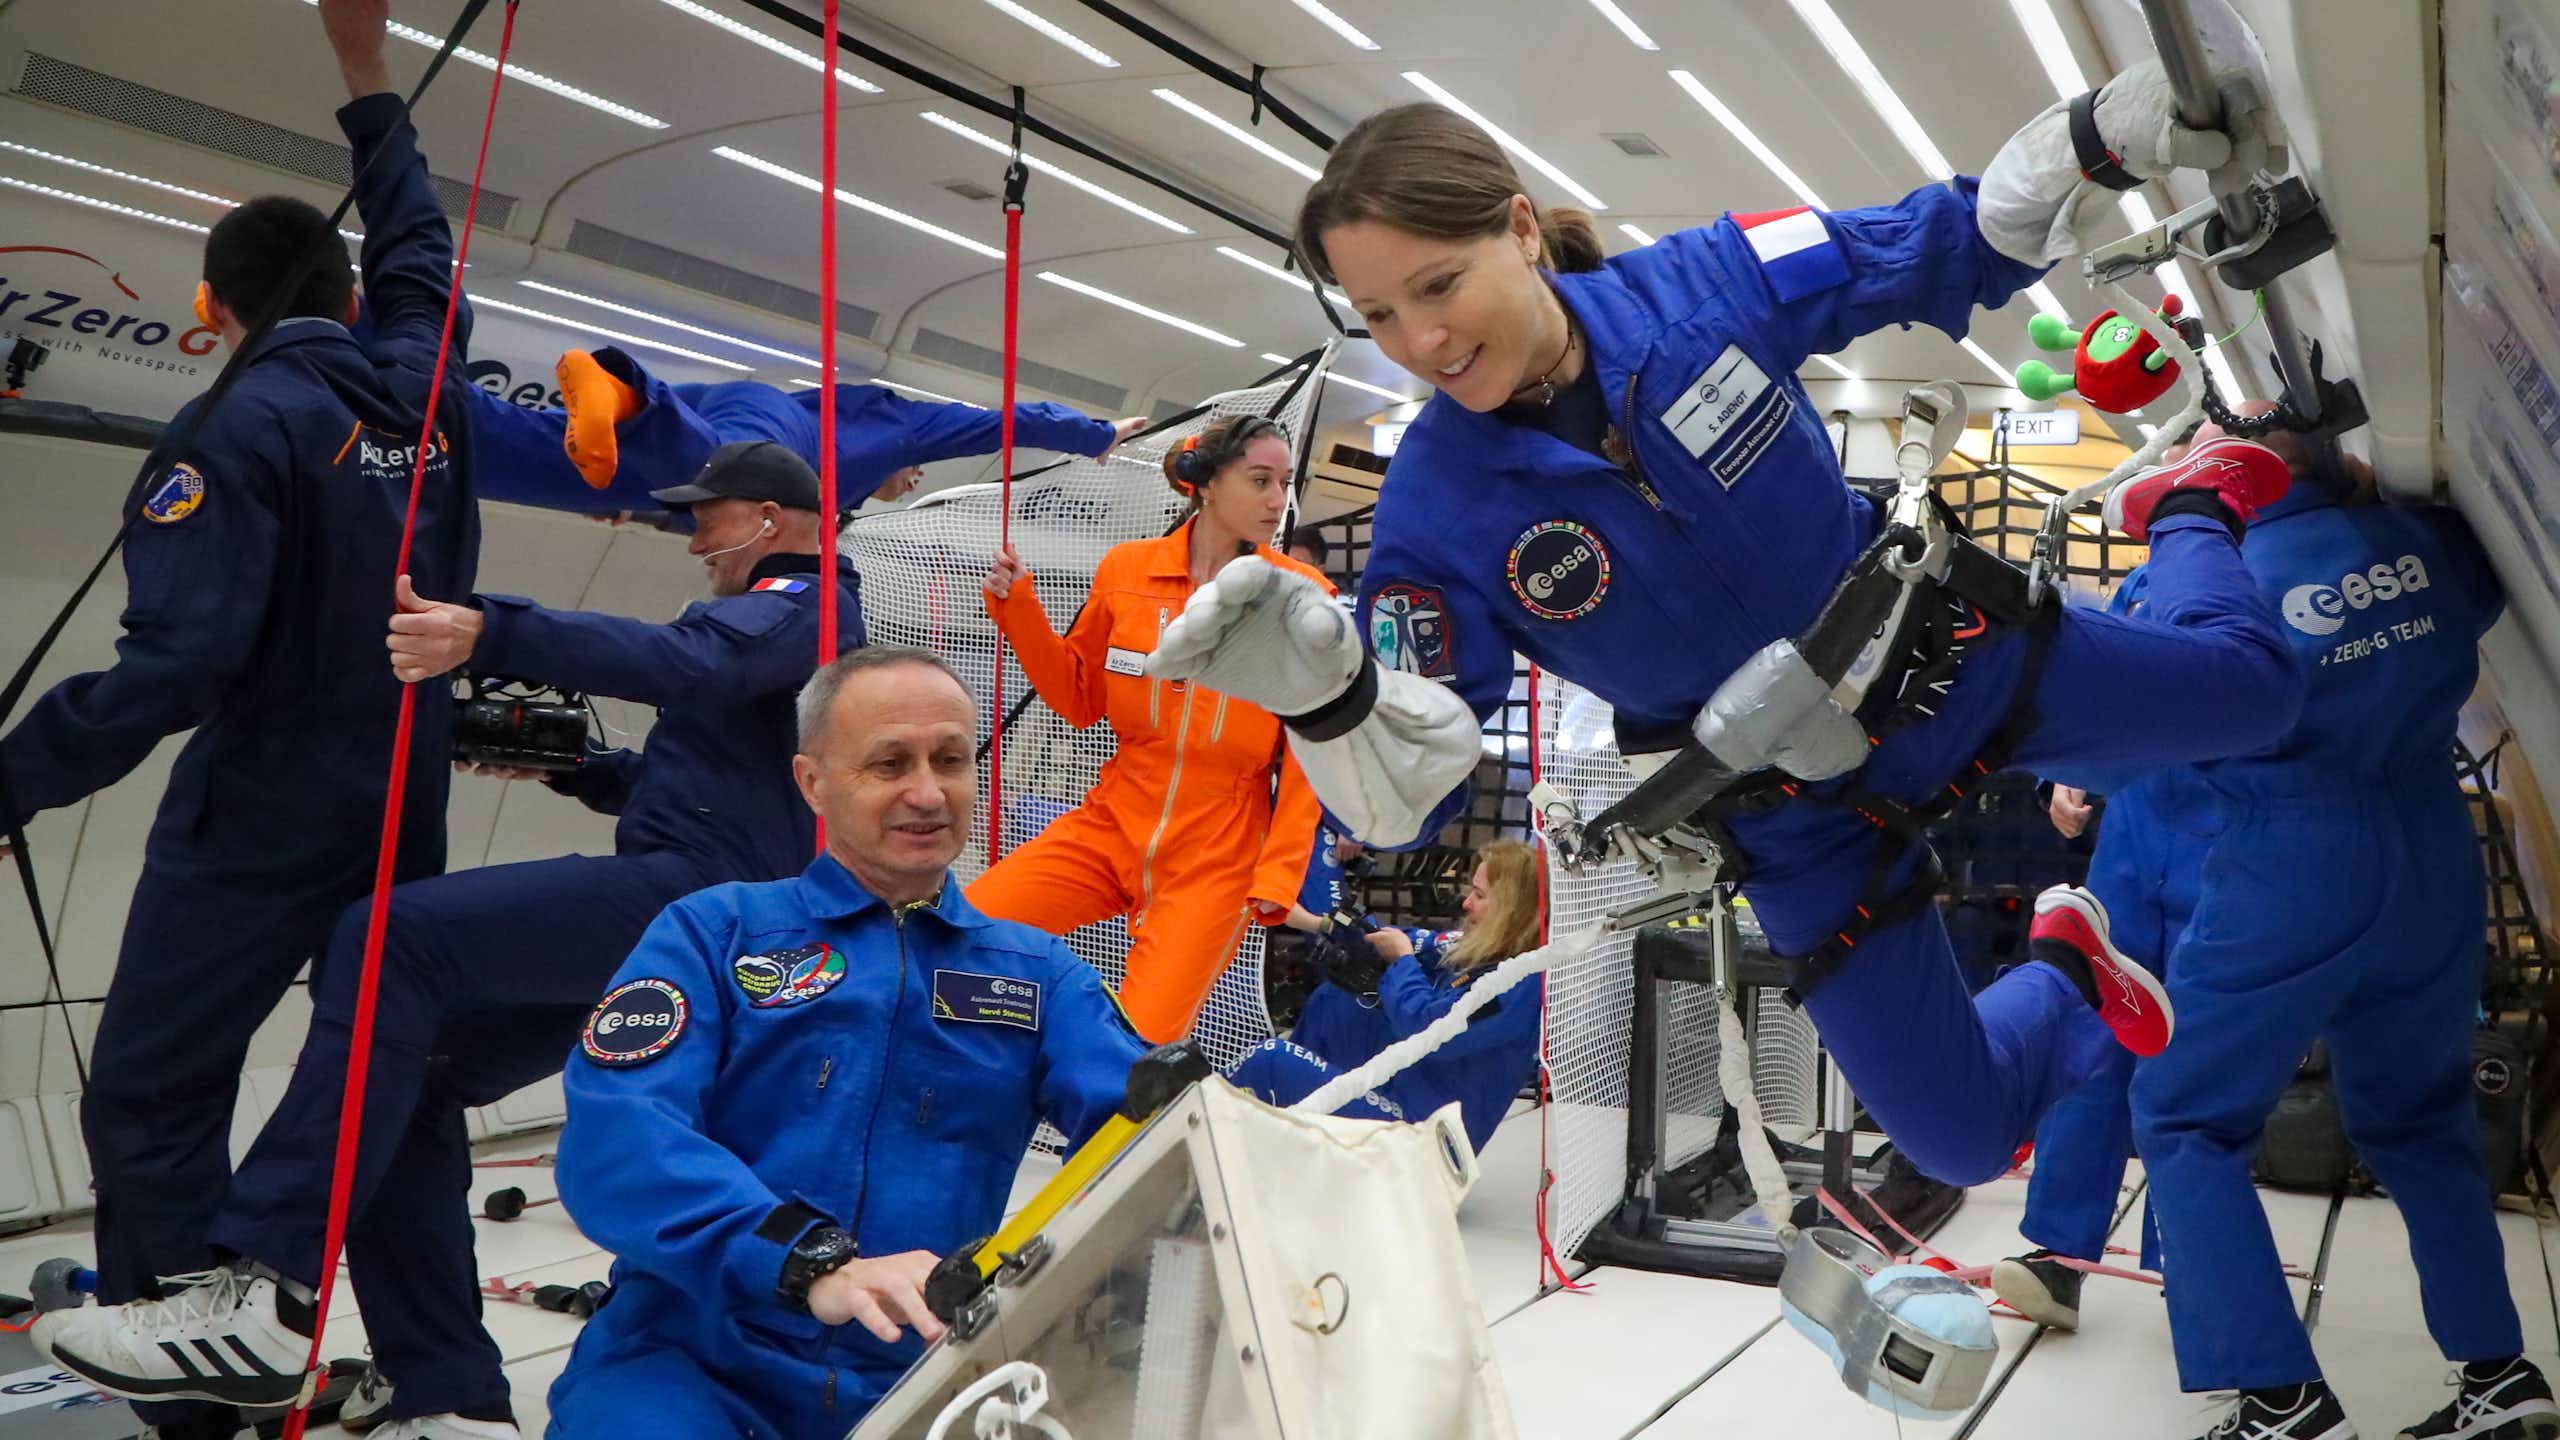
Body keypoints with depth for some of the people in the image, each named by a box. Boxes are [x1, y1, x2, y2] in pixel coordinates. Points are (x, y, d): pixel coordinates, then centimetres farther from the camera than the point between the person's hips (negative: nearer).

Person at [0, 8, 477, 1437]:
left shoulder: (246, 421, -15)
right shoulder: (424, 385, 2)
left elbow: (176, 658, -23)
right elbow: (419, 245, 24)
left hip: (261, 821, -6)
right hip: (409, 815, 7)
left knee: (150, 1100, 2)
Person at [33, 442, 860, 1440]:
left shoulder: (807, 601, 0)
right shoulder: (775, 615, 32)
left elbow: (692, 660, -24)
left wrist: (487, 635, -34)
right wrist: (569, 765, 19)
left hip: (699, 890, -10)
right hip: (677, 910, 10)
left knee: (392, 942, -24)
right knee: (412, 1077, 3)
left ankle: (262, 1299, -28)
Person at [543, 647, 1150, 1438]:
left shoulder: (1037, 973, 13)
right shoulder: (714, 931, 6)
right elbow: (616, 1135, -11)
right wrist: (812, 1262, -26)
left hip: (915, 1375, 4)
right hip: (688, 1363, -4)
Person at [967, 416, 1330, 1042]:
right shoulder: (1127, 570, 1)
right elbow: (1079, 698, 12)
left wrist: (1279, 875, -8)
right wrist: (1016, 607, 0)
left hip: (1217, 856, -3)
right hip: (1110, 826, 3)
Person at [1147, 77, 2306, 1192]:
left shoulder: (1711, 281, -22)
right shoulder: (1438, 509, -24)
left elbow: (1963, 247, -7)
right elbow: (1408, 796, -24)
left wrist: (2095, 137, -24)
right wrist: (1322, 693, -45)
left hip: (1950, 658, 1)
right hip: (1806, 816, 0)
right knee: (1960, 1139, 4)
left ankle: (2188, 509, 43)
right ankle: (2067, 981, 38)